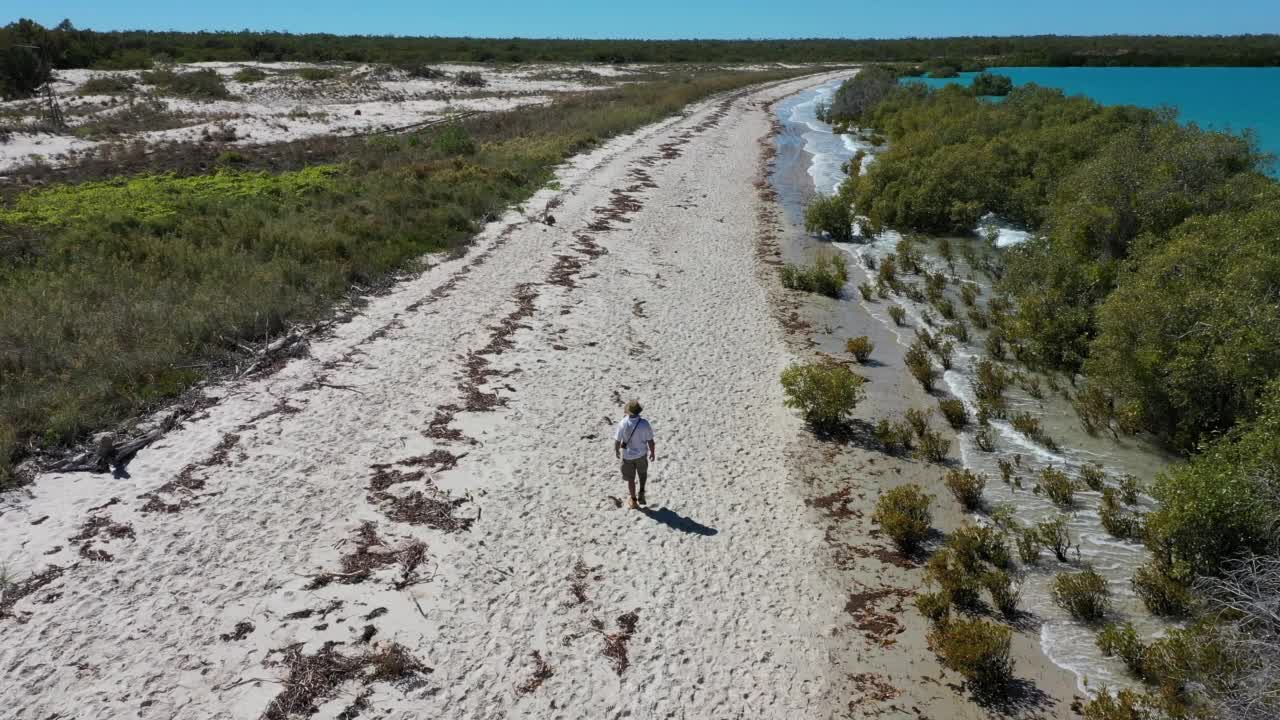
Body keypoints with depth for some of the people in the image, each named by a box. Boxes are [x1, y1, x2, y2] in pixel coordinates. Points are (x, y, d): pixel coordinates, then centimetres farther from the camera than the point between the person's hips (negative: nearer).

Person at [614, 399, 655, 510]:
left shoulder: (623, 424, -25)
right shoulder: (644, 424, -24)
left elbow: (617, 440, -14)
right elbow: (650, 440, -14)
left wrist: (616, 451, 6)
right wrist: (652, 452, 4)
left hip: (627, 455, 0)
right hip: (641, 454, 1)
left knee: (630, 478, 18)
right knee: (643, 473, 30)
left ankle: (633, 500, 32)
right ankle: (641, 493, 23)